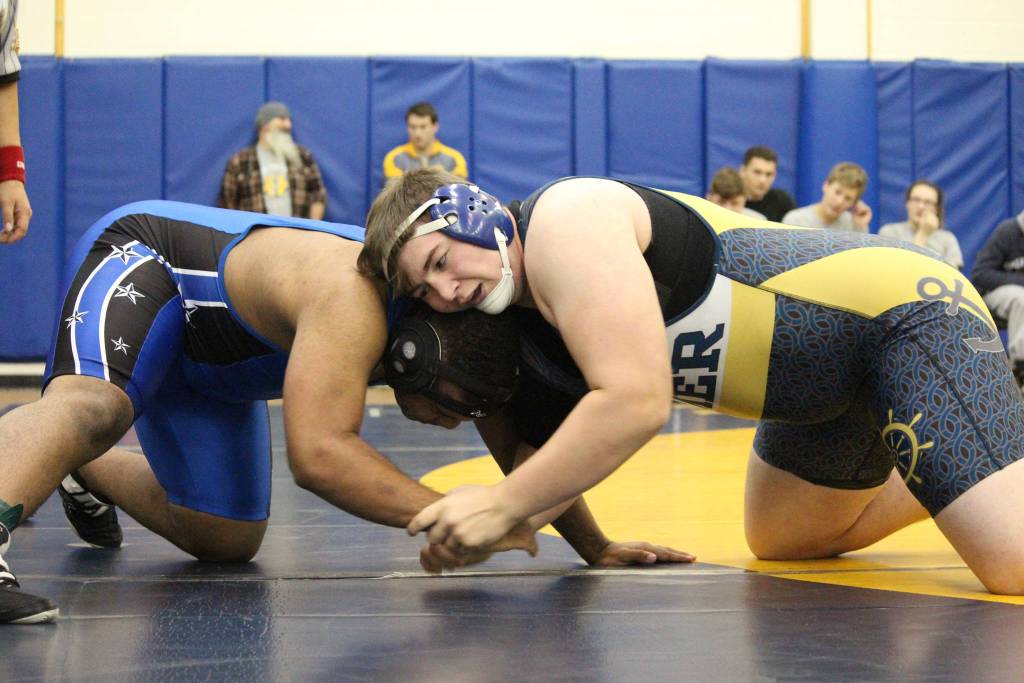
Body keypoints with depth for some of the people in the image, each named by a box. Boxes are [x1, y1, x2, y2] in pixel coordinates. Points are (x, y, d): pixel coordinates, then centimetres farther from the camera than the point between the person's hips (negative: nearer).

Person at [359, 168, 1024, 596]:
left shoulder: (562, 224, -22)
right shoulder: (528, 307, 6)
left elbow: (636, 403, -30)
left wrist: (503, 505, -23)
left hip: (907, 313, -10)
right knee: (786, 542, 28)